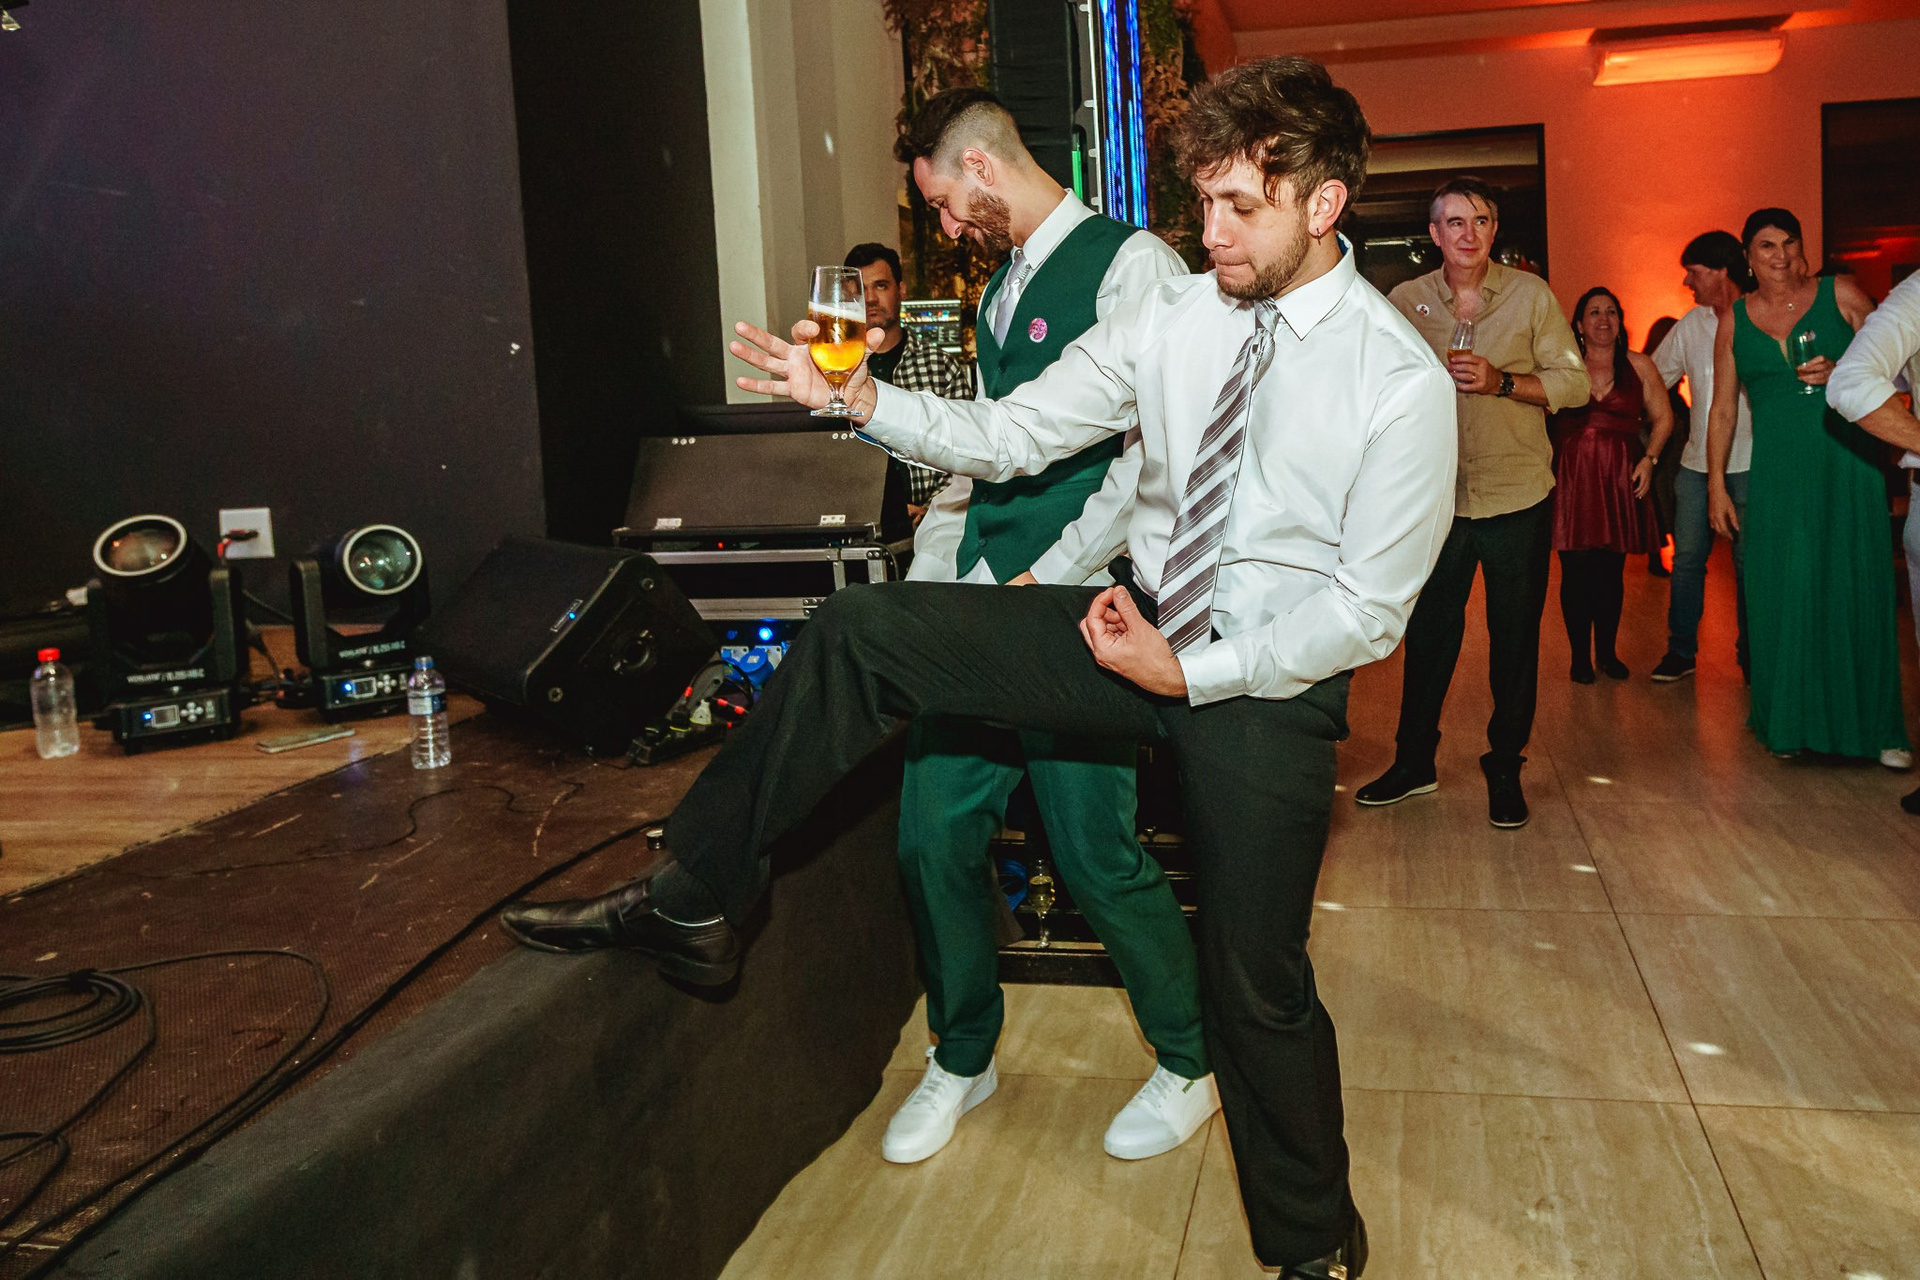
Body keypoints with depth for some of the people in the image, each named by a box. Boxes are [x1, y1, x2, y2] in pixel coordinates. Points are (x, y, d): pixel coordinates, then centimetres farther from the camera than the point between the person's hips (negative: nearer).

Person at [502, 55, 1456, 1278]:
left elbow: (1368, 611, -13)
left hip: (1264, 680, -4)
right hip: (1140, 621, 5)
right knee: (861, 630, -11)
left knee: (1260, 986, 6)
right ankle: (692, 903, 1)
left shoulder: (1404, 383, -16)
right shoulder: (1173, 313, -2)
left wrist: (1190, 672, -18)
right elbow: (1013, 435, -1)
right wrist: (862, 398, -16)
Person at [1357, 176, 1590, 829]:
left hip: (1518, 496, -1)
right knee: (1427, 634, 9)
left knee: (1514, 640, 7)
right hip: (1436, 497, 1)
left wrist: (1502, 381, -17)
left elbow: (1575, 383, -2)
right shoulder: (1404, 302, 3)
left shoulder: (1530, 295, -1)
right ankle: (1414, 762, 25)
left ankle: (1504, 770, 21)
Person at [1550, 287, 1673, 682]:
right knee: (1575, 572, -1)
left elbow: (1663, 417, 13)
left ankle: (1607, 652, 20)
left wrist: (1649, 459, 0)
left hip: (1619, 479, 1)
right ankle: (1580, 656, 11)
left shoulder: (1638, 367, 9)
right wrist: (1547, 464, -5)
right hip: (1571, 478, -1)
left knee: (1611, 572, 5)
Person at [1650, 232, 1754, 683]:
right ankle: (1680, 650, 15)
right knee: (1687, 556, 5)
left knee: (1750, 561, 5)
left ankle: (1751, 654, 17)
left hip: (1748, 463, -4)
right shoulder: (1691, 324, 10)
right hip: (1697, 460, 5)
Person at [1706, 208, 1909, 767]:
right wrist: (1716, 485, 5)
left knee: (1857, 590, 1)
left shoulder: (1841, 295, 3)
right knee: (1783, 595, 3)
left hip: (1847, 466, -1)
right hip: (1776, 477, 2)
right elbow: (1722, 410, 10)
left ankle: (1877, 728, 11)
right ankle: (1790, 723, 17)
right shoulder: (1734, 321, 9)